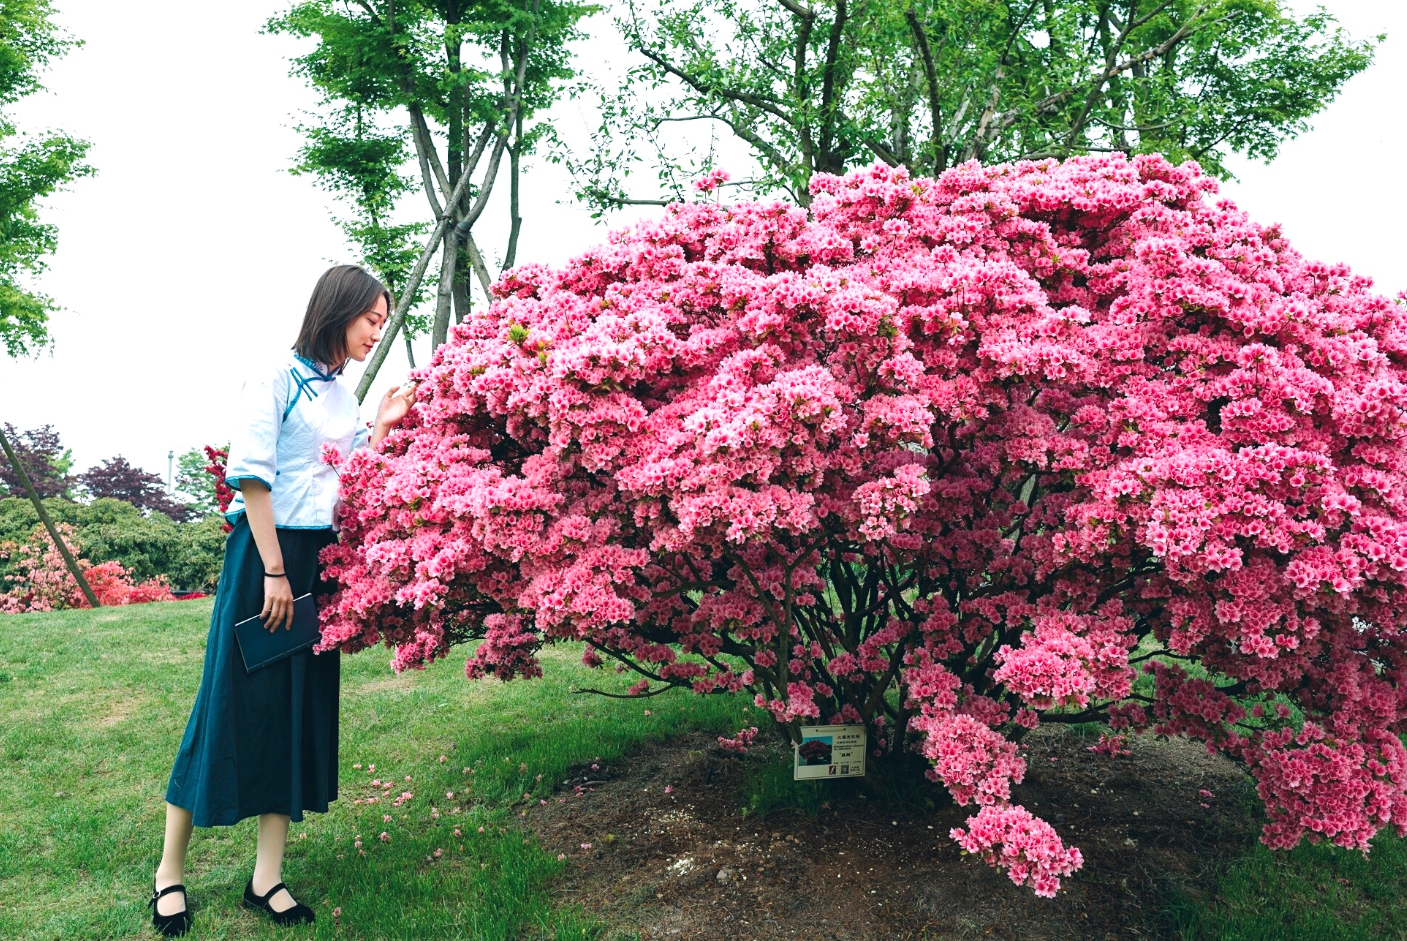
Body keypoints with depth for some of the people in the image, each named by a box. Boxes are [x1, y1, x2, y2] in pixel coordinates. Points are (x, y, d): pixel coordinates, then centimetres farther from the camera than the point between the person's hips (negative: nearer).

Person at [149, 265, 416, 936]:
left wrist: (383, 426, 4)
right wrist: (274, 570, -17)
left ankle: (266, 879, 15)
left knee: (304, 708, 6)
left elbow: (349, 486, 12)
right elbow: (250, 475, -14)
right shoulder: (279, 378, -8)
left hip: (323, 560, 7)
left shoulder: (345, 397, 13)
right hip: (266, 552, -7)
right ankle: (169, 872, 16)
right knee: (234, 704, -1)